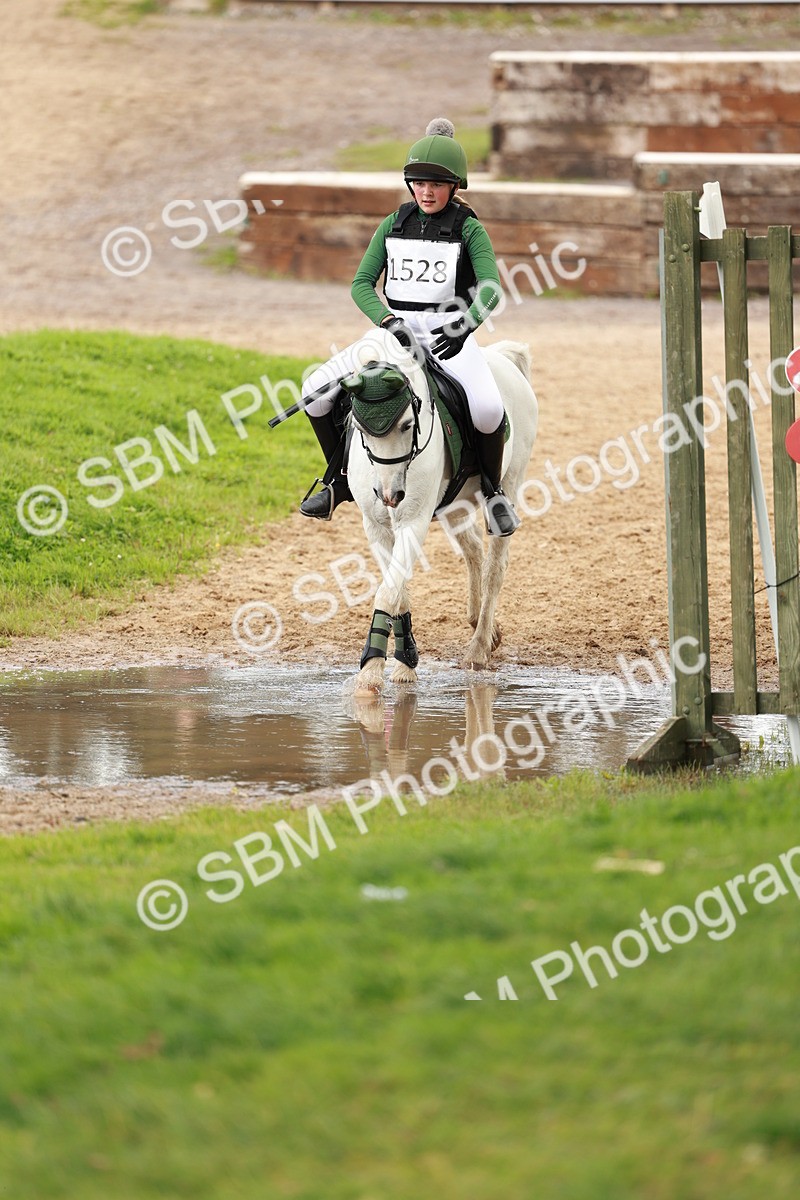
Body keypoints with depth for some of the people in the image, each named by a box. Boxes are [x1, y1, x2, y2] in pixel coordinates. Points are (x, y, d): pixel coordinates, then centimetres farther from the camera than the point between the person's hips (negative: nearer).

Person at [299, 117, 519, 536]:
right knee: (316, 391, -10)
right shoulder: (394, 224, 6)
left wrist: (465, 326, -37)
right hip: (395, 330, 4)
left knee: (488, 409, -31)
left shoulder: (469, 229, -3)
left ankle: (492, 489, -2)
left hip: (449, 333, -4)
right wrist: (387, 322, -20)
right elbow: (362, 283, 1)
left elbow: (490, 288, -17)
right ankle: (343, 481, 9)